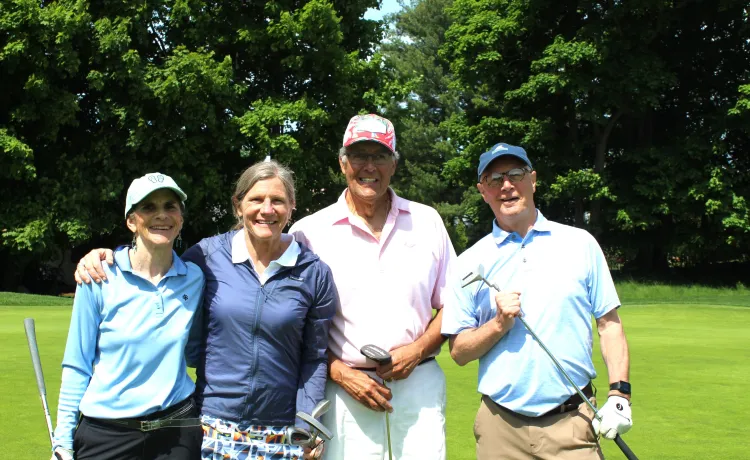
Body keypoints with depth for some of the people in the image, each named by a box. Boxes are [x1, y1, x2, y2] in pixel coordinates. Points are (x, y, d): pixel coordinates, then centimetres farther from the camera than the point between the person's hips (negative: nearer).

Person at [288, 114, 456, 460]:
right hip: (345, 389, -2)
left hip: (420, 386, 2)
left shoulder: (427, 221, 8)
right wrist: (338, 372, -9)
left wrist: (417, 351, -5)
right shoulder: (309, 232, 1)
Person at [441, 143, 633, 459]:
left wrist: (619, 394, -3)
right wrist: (499, 324, -11)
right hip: (501, 424, 1)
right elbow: (459, 352, 5)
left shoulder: (580, 244, 6)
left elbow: (609, 325, 7)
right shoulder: (472, 261, 5)